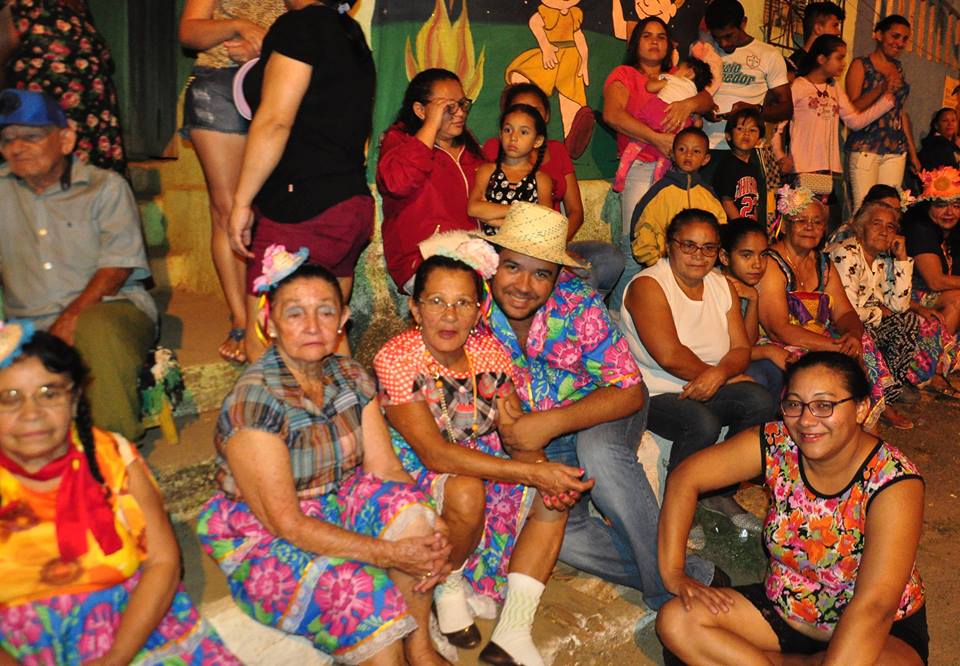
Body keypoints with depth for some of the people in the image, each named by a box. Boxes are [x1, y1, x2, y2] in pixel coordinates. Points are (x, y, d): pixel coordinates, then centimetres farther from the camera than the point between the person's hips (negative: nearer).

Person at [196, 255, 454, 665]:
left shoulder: (351, 377, -3)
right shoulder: (253, 401, -23)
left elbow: (386, 469, -6)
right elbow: (285, 524, -23)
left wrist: (429, 531, -25)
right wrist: (390, 553, -27)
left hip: (337, 513, 6)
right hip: (265, 541, -6)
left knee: (406, 505, -22)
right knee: (362, 593, -30)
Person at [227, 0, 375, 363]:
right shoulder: (351, 35, 17)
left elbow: (275, 121, -16)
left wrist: (242, 201, -13)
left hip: (303, 212, -9)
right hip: (352, 203, 9)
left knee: (261, 346, -4)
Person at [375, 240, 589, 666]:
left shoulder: (488, 349, -6)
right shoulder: (396, 359, -23)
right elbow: (434, 454, -29)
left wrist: (546, 472, -29)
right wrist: (532, 473, -34)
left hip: (480, 462, 6)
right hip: (413, 473, -6)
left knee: (554, 494, -15)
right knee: (467, 491, -35)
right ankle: (448, 586, -3)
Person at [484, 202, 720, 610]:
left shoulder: (578, 305, -23)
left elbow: (630, 392, -23)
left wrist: (551, 423, -33)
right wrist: (502, 417, -23)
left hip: (605, 412, -2)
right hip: (543, 441, 2)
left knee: (597, 450, -37)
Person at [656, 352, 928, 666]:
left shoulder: (894, 482, -25)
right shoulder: (775, 445, -14)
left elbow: (874, 607, -34)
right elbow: (685, 478, -8)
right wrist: (673, 572, -15)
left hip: (882, 629, -3)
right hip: (782, 610, 4)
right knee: (675, 621, -14)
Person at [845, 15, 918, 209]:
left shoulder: (898, 68, 18)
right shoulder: (861, 65, 2)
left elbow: (902, 111, 23)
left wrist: (913, 152, 21)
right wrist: (882, 89, -18)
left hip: (896, 150, 5)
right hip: (865, 147, -5)